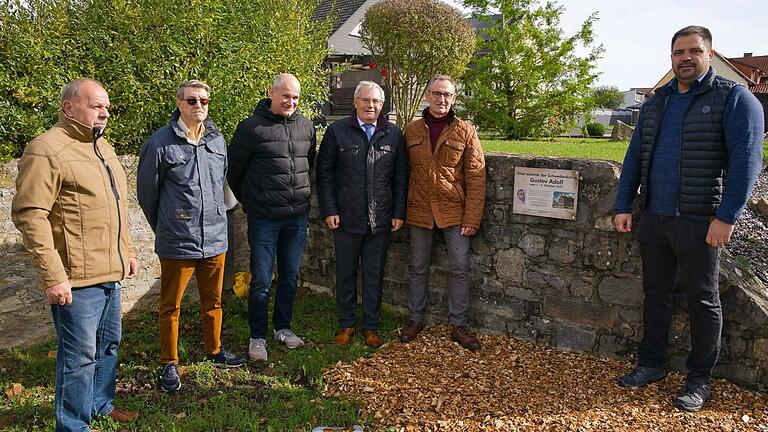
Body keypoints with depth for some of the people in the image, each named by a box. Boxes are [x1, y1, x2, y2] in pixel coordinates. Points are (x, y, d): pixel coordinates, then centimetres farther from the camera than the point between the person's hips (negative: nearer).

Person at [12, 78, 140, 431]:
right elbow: (29, 215, -20)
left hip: (109, 272, 9)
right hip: (76, 279, -9)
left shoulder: (100, 147, 15)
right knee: (80, 355, 2)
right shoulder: (46, 151, -14)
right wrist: (52, 276, -22)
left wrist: (127, 251, 21)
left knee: (108, 344, 20)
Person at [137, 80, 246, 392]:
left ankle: (214, 350, 37)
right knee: (170, 306, 9)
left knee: (213, 300, 18)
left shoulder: (217, 140, 5)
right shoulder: (160, 142, -10)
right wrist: (163, 226, 9)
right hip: (177, 242, -4)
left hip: (216, 238, 5)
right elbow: (146, 191, 0)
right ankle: (169, 363, 24)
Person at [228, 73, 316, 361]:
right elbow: (234, 169, 0)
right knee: (261, 279, 2)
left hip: (298, 217, 5)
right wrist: (248, 201, 8)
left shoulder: (306, 127, 6)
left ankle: (283, 327, 31)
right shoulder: (251, 127, -8)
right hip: (264, 219, -4)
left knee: (290, 276, 14)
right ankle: (258, 336, 18)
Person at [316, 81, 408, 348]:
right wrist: (328, 210, -6)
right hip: (346, 218, -1)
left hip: (380, 220, 1)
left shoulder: (393, 134, 5)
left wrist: (399, 212, 2)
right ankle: (346, 323, 28)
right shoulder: (337, 132, 0)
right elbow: (324, 174, 0)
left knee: (374, 275, 11)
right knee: (346, 273, 12)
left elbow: (400, 176, 7)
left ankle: (371, 326, 25)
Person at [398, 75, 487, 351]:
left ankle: (459, 326, 15)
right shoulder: (412, 131, 5)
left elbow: (476, 178, -5)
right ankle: (416, 319, 28)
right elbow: (404, 173, 8)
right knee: (418, 269, 12)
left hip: (454, 212, -2)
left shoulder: (465, 132, -3)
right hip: (420, 211, 2)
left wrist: (472, 218, -11)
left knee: (459, 270, 1)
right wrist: (402, 211, 2)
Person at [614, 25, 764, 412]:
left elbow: (745, 161, -12)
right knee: (655, 294, 14)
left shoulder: (734, 99, -4)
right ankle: (651, 364, 27)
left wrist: (726, 217, -18)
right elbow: (635, 158, 13)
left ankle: (699, 379, 20)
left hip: (699, 222, -5)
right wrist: (623, 206, 6)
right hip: (653, 219, 5)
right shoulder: (656, 103, 13)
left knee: (702, 301, 7)